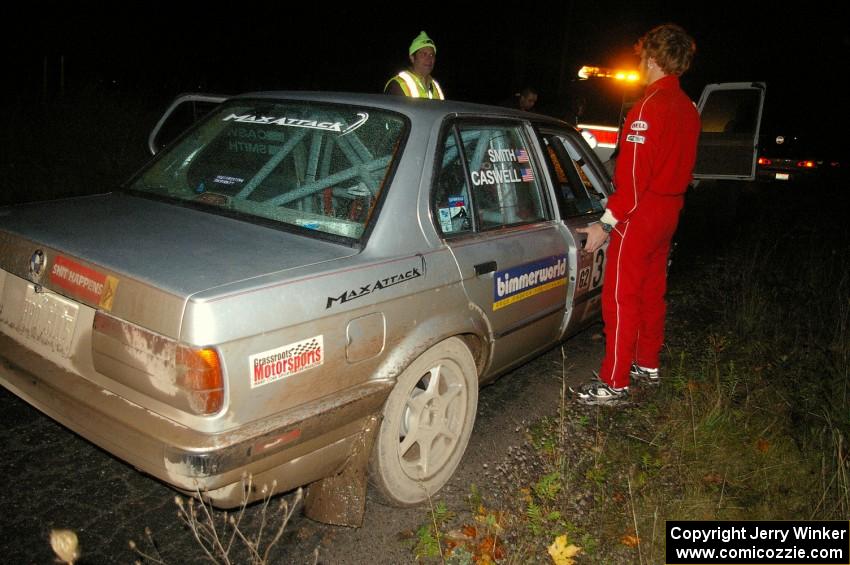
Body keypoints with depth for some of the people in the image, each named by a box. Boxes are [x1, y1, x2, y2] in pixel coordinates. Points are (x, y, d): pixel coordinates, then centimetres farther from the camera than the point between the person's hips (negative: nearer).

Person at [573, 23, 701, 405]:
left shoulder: (649, 107, -18)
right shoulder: (688, 109, 11)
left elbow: (633, 175, -22)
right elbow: (680, 166, 16)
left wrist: (607, 223, -19)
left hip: (640, 214, -9)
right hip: (668, 211, 9)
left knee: (621, 297, -4)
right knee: (651, 291, 18)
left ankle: (615, 384, 2)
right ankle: (648, 365, 31)